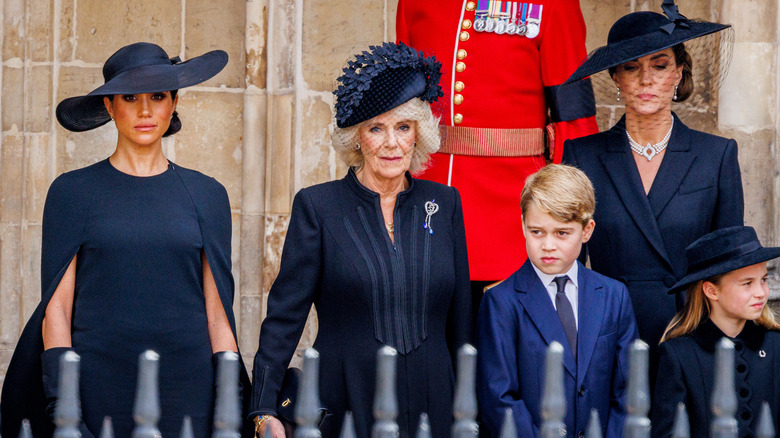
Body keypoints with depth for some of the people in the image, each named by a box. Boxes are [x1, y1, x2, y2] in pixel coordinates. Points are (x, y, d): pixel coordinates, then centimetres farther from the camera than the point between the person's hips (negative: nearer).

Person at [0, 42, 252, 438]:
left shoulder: (206, 195, 9)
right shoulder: (74, 192, 4)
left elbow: (218, 314, 8)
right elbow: (55, 307, 0)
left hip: (187, 391, 2)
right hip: (99, 391, -1)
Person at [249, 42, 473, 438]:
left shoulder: (444, 204, 8)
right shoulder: (317, 207, -1)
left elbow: (460, 317, 11)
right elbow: (285, 313, -4)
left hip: (431, 405, 3)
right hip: (344, 404, -2)